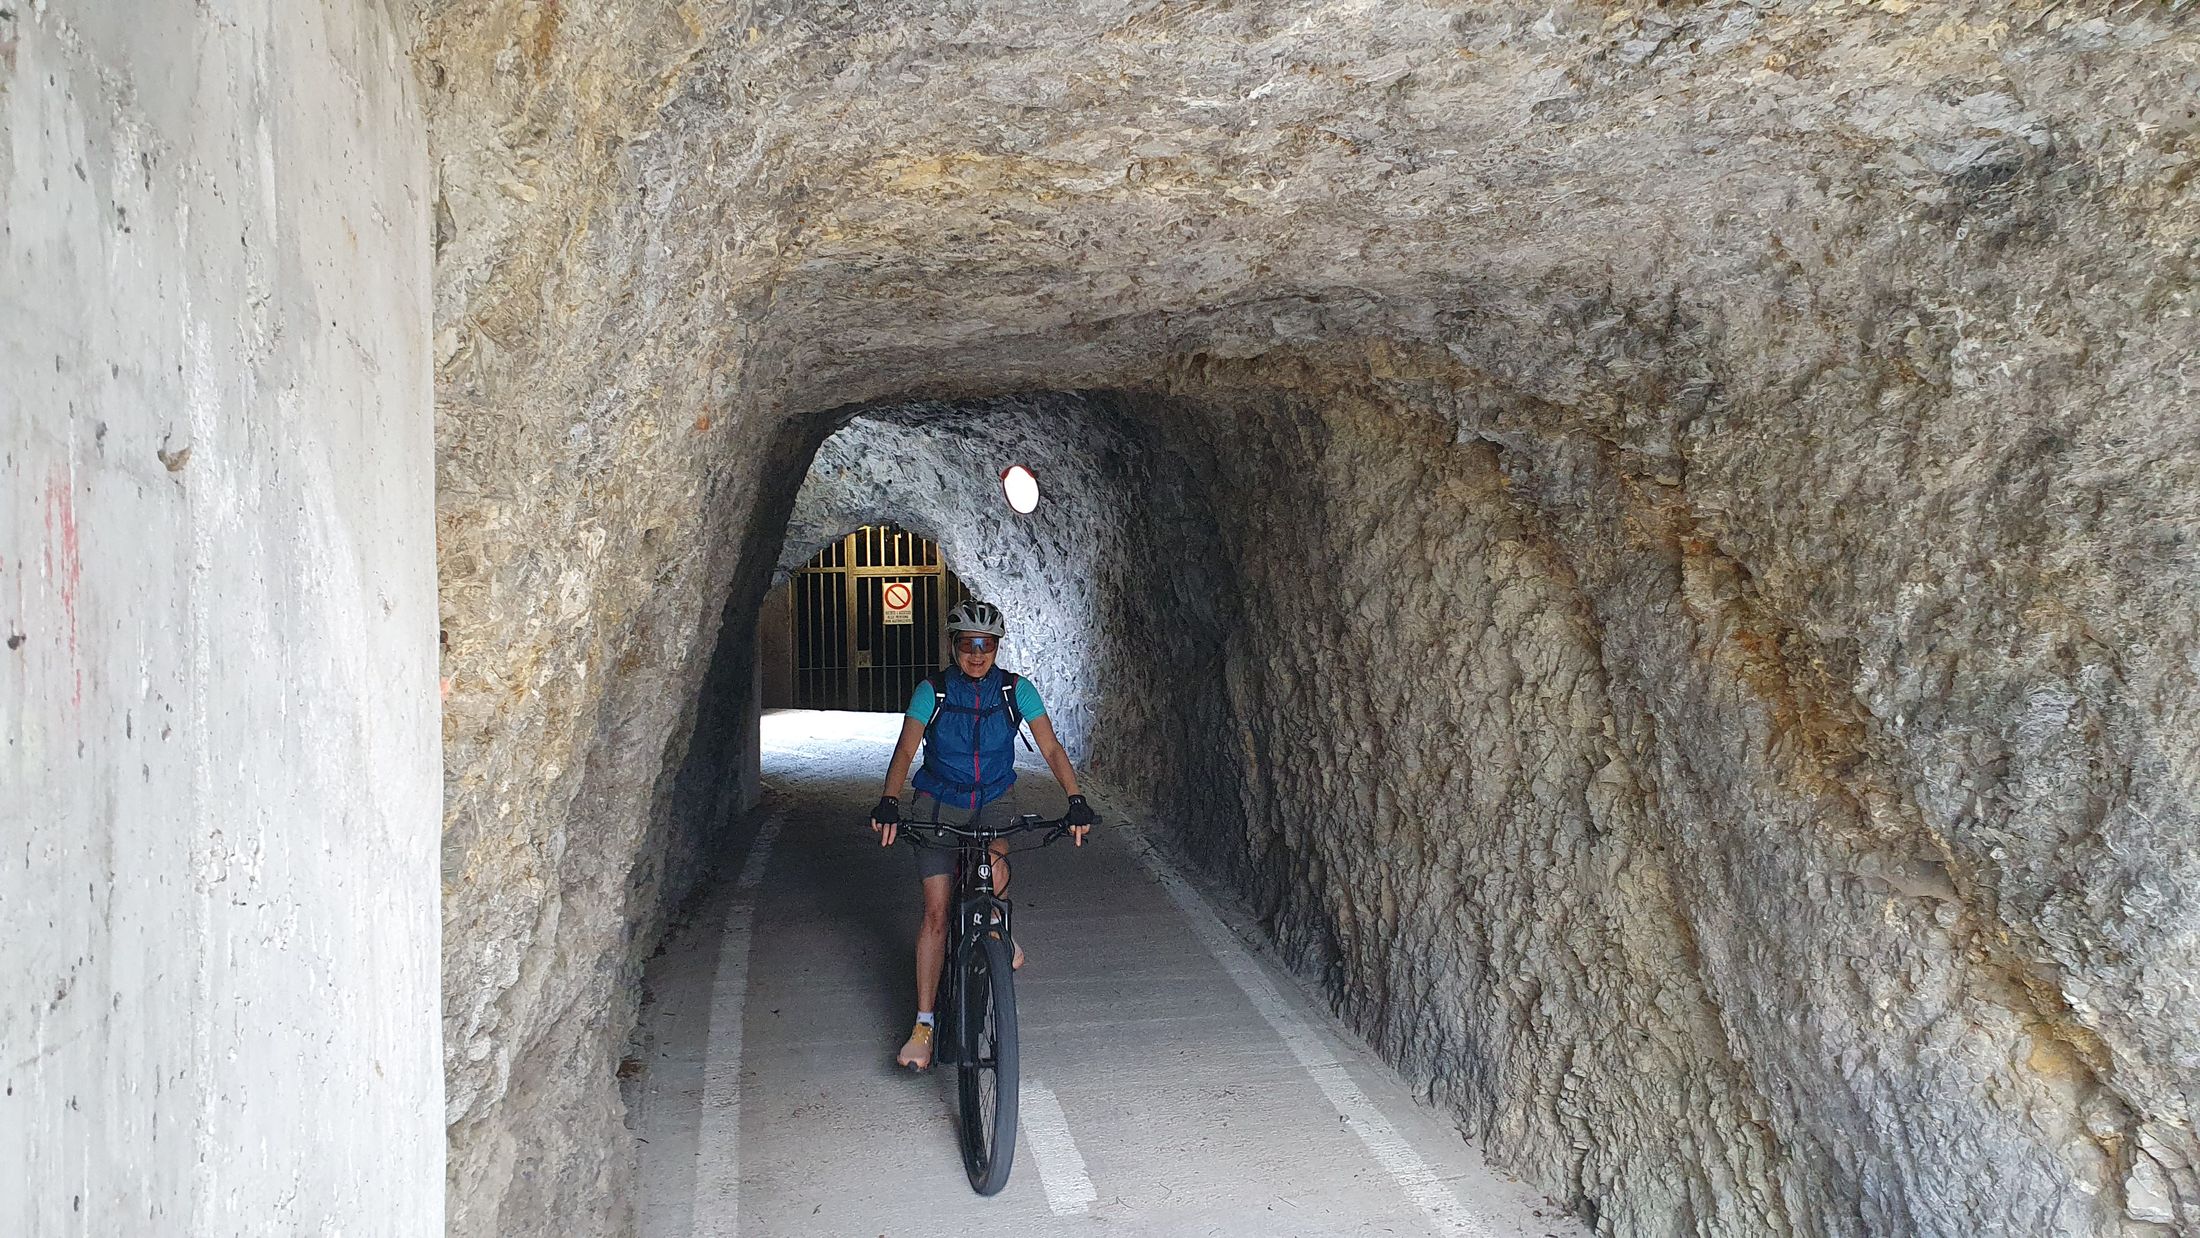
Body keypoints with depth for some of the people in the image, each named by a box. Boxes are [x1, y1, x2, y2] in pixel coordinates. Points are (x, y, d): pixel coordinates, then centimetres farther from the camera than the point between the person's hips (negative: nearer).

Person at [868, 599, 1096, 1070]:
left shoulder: (1016, 690, -9)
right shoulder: (932, 691, -11)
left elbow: (1051, 748, -12)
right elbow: (905, 751, -16)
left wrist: (1076, 800, -27)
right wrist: (889, 803, -33)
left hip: (994, 801, 1)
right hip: (939, 804, -1)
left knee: (994, 872, -27)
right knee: (936, 911, -9)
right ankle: (924, 1024, -2)